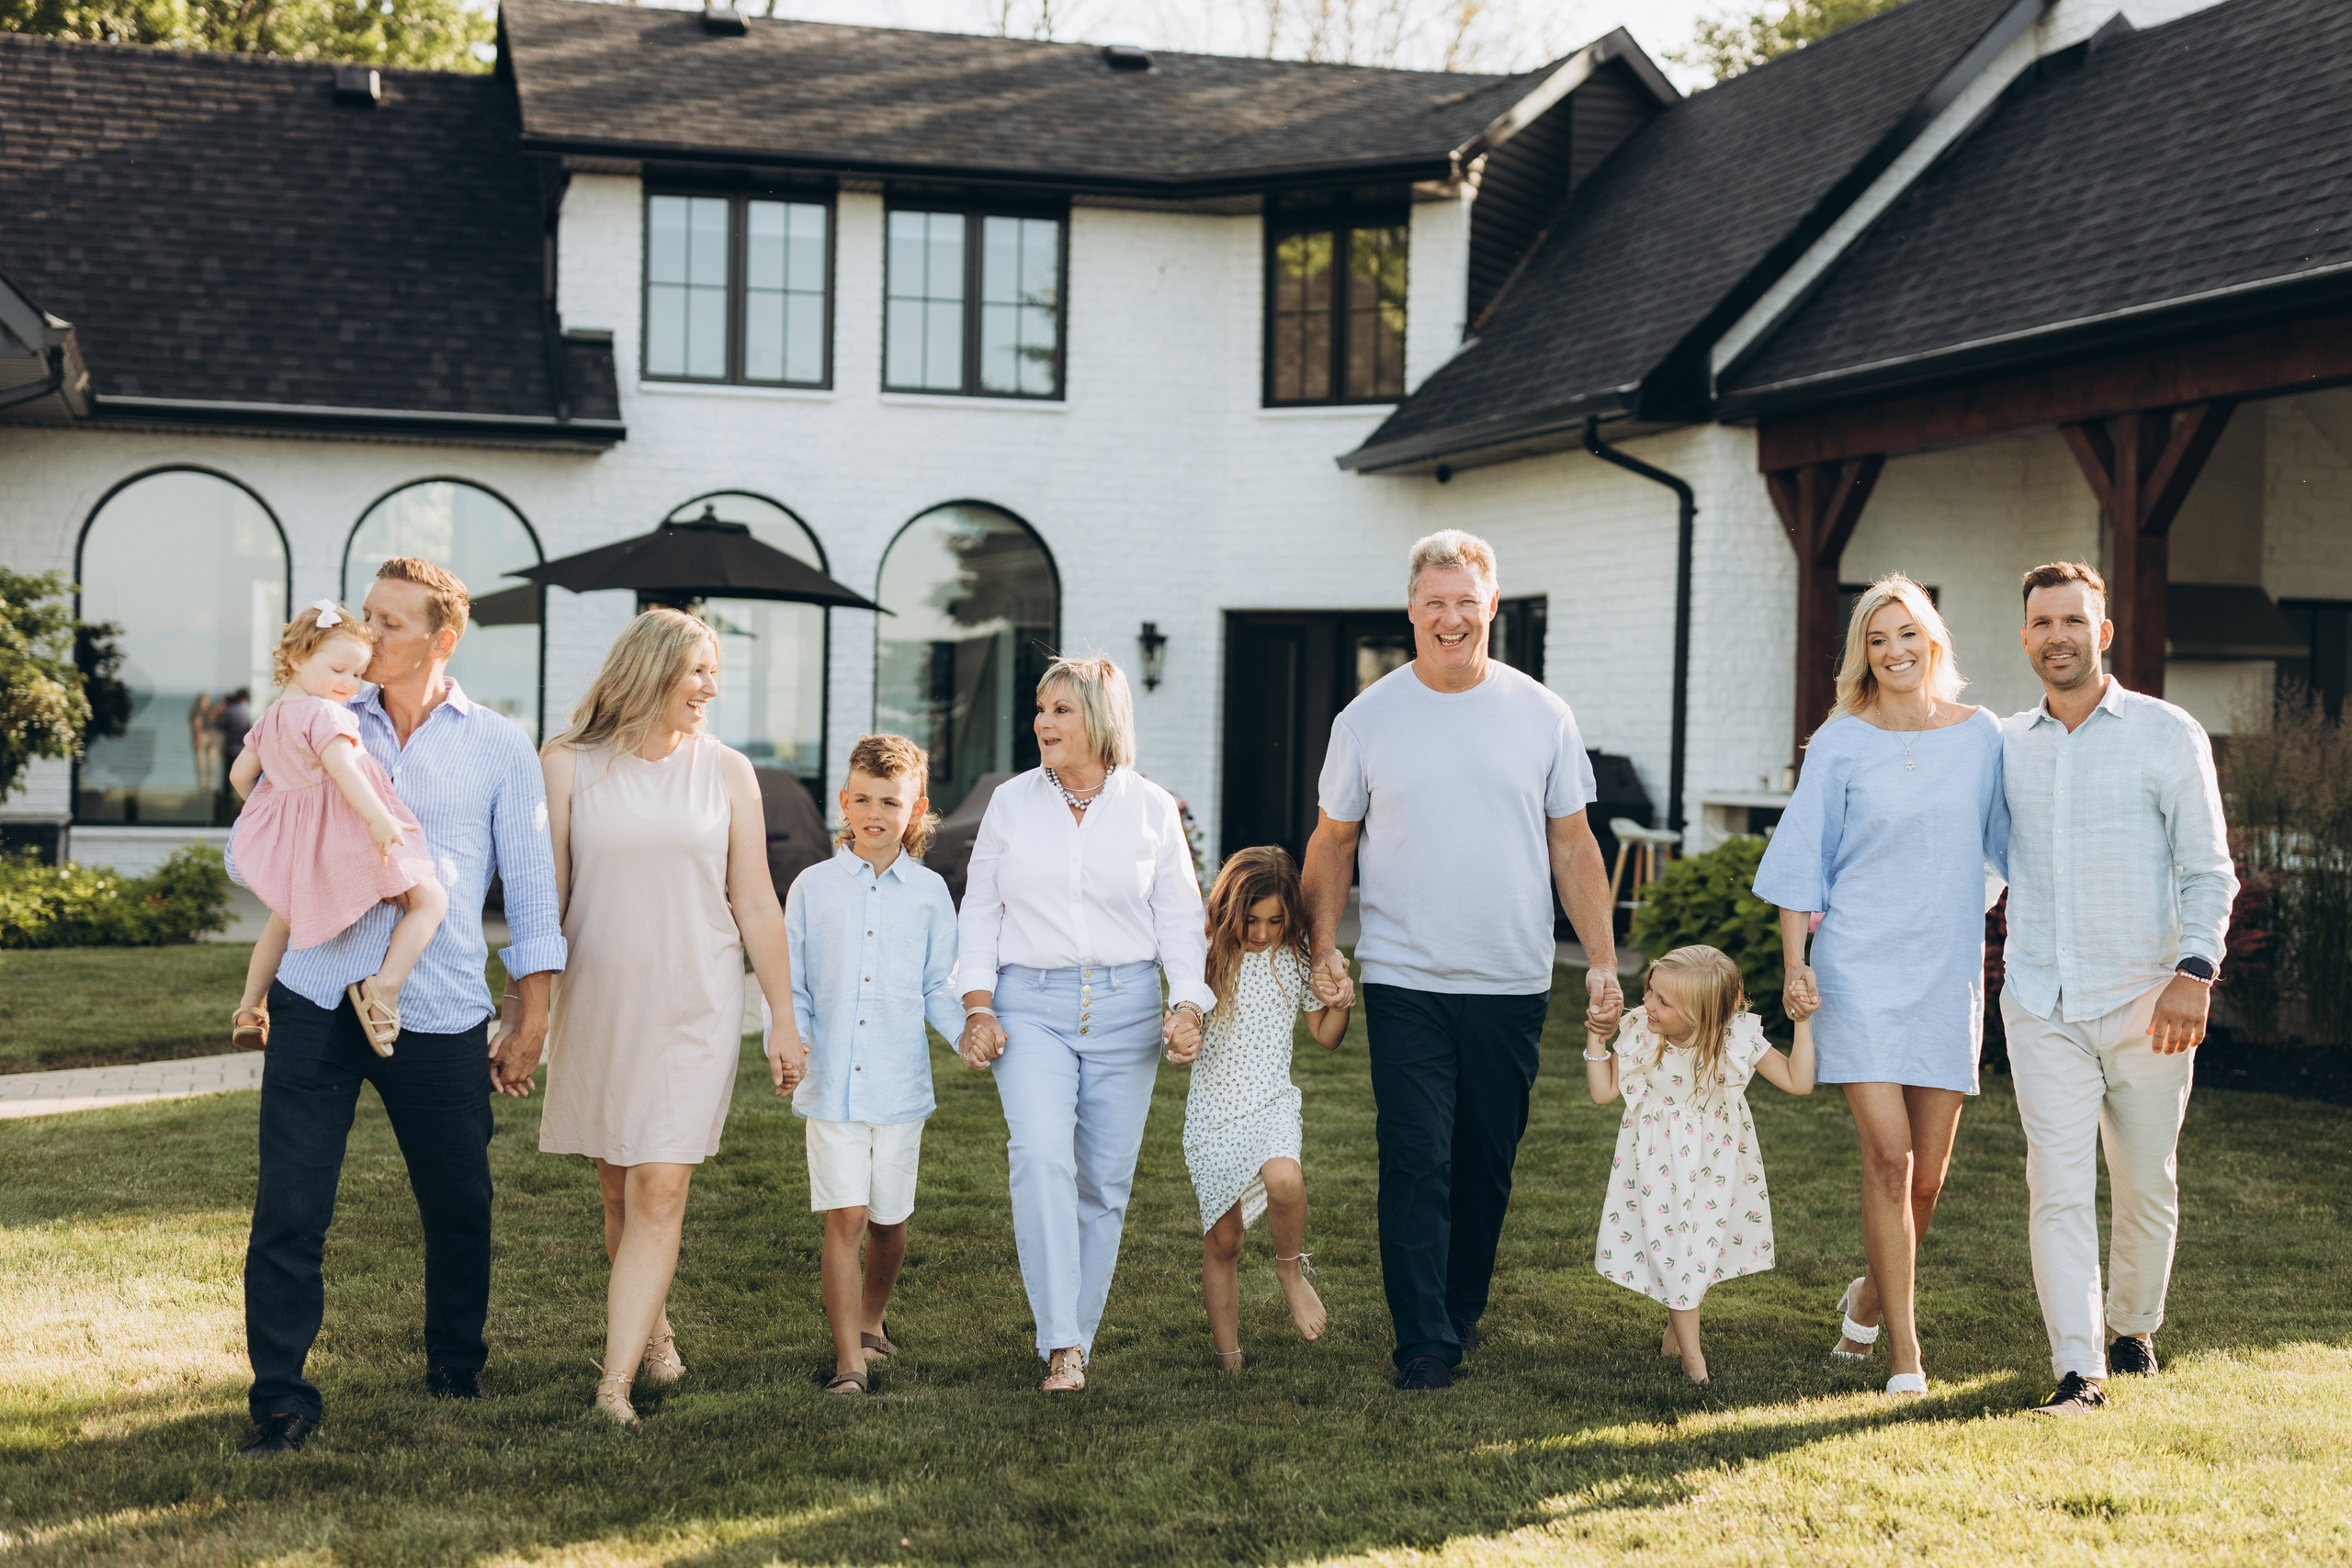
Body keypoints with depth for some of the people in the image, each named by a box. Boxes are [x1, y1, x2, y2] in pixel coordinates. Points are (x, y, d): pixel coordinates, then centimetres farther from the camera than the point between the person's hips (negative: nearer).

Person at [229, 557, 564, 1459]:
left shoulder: (498, 748, 5)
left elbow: (530, 888, 6)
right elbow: (247, 852, 14)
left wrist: (530, 1020, 4)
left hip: (439, 1016, -1)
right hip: (317, 1002, 1)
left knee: (458, 1207, 10)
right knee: (288, 1209, -5)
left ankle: (457, 1370, 31)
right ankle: (280, 1402, 3)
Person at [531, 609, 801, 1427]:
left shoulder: (725, 771, 4)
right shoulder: (567, 765, 0)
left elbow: (755, 904, 6)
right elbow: (544, 898, 2)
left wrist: (786, 1015, 7)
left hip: (693, 1009, -1)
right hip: (596, 1005, 1)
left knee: (659, 1191, -10)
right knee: (616, 1190, 11)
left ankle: (614, 1385, -10)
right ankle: (653, 1328, 35)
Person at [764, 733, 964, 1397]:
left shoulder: (929, 892, 6)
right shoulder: (813, 886, 4)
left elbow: (939, 988, 10)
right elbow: (789, 982, 6)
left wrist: (969, 1034, -9)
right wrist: (782, 1039, -11)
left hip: (900, 1085, 1)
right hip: (830, 1083, -1)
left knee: (888, 1217, 11)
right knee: (844, 1217, -8)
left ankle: (872, 1322, 36)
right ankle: (848, 1360, -5)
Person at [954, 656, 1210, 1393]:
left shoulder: (1152, 808, 6)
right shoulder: (1011, 802, 8)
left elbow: (1180, 919, 9)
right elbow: (980, 910, 11)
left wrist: (1188, 1006, -5)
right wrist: (977, 1006, 1)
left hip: (1124, 1005, 1)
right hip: (1030, 1005, 0)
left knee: (1104, 1179, 1)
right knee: (1041, 1156, -19)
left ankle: (1077, 1340, 15)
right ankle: (1058, 1344, -20)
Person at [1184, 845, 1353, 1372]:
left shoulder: (1296, 962, 2)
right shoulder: (1208, 959, -3)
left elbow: (1326, 1036, 13)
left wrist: (1341, 1004, -8)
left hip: (1271, 1102, 0)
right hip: (1212, 1107, 0)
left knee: (1283, 1179, -32)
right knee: (1222, 1239, 3)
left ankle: (1291, 1270, -3)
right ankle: (1228, 1358, 16)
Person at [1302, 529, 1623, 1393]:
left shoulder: (1541, 715, 4)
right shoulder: (1368, 718, 2)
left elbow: (1573, 847, 6)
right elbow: (1333, 841, 8)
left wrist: (1603, 962, 0)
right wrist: (1324, 947, -3)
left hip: (1511, 982, 2)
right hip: (1404, 979, -1)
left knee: (1487, 1162, 11)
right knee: (1416, 1162, -6)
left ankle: (1462, 1309, 28)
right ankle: (1424, 1343, -2)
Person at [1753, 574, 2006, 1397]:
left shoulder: (1982, 736, 6)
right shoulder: (1842, 743, 0)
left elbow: (2004, 849, 16)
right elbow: (1801, 863, 1)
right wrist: (1794, 964, -5)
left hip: (1948, 972, 3)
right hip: (1860, 966, -2)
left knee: (1929, 1169, 6)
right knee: (1887, 1155, -10)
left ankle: (1874, 1291, 34)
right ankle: (1904, 1354, -3)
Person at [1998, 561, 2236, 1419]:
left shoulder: (2168, 735, 0)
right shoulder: (2006, 745, 8)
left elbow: (2207, 870, -1)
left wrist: (2195, 972, -12)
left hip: (2144, 998, -1)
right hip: (2041, 1002, 1)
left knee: (2146, 1186, 9)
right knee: (2059, 1188, -7)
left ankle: (2133, 1323, 33)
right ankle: (2078, 1370, -5)